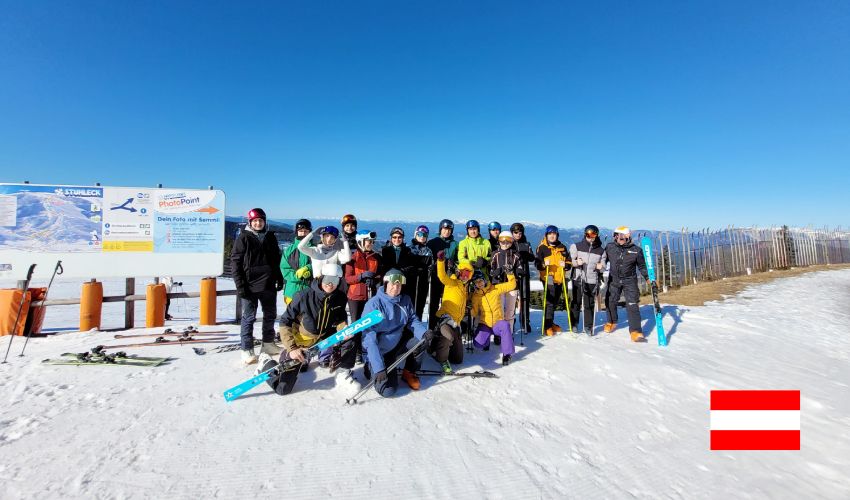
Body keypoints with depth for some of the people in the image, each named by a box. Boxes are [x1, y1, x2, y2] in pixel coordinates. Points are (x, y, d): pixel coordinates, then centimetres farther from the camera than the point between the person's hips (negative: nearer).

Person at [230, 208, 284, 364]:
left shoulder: (271, 237, 10)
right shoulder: (243, 237, -4)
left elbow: (277, 260, 17)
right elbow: (235, 262, -6)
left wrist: (280, 279, 12)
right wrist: (240, 285, -12)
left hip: (269, 285, 5)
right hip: (250, 286, -5)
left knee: (270, 315, 13)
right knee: (249, 318, 0)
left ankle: (268, 344, 28)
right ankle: (247, 350, 9)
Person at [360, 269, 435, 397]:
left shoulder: (405, 300, -5)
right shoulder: (373, 304, -22)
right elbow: (370, 339, -26)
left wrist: (424, 332, -31)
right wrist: (379, 368, -33)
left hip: (398, 344, 5)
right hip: (378, 352, -5)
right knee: (387, 390, -18)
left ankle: (409, 372, 7)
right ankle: (371, 368, 15)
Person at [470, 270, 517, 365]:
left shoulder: (495, 289, -3)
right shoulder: (475, 295, 0)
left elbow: (511, 285, -5)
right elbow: (474, 312, -1)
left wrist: (510, 273, -20)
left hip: (497, 322, -1)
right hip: (484, 324, 2)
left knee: (505, 325, -36)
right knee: (478, 343, -20)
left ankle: (507, 353, -21)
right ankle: (486, 340, 19)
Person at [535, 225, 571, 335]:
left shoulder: (562, 247, 11)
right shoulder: (542, 247, -2)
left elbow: (568, 261, 15)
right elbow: (537, 264, -6)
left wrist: (565, 265, -7)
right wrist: (543, 264, -26)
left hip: (559, 279, 6)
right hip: (548, 278, -5)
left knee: (555, 302, 16)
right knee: (549, 302, -10)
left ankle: (551, 322, 31)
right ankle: (547, 326, -2)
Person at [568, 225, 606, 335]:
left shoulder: (601, 250, 9)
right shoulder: (576, 246, 3)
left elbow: (602, 267, 17)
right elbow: (569, 261, 5)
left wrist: (599, 267, -5)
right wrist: (576, 262, -15)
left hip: (592, 280, 1)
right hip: (578, 279, -1)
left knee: (590, 304, 3)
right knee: (576, 302, 4)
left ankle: (588, 326, 15)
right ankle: (574, 324, 17)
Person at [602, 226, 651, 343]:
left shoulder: (636, 250, -7)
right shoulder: (610, 247, -6)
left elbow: (642, 266, 4)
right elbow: (603, 259, 10)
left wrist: (648, 278, -4)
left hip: (630, 281, -2)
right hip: (614, 280, 2)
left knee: (632, 305, -11)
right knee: (610, 302, 12)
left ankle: (635, 331, -8)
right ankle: (611, 322, 39)